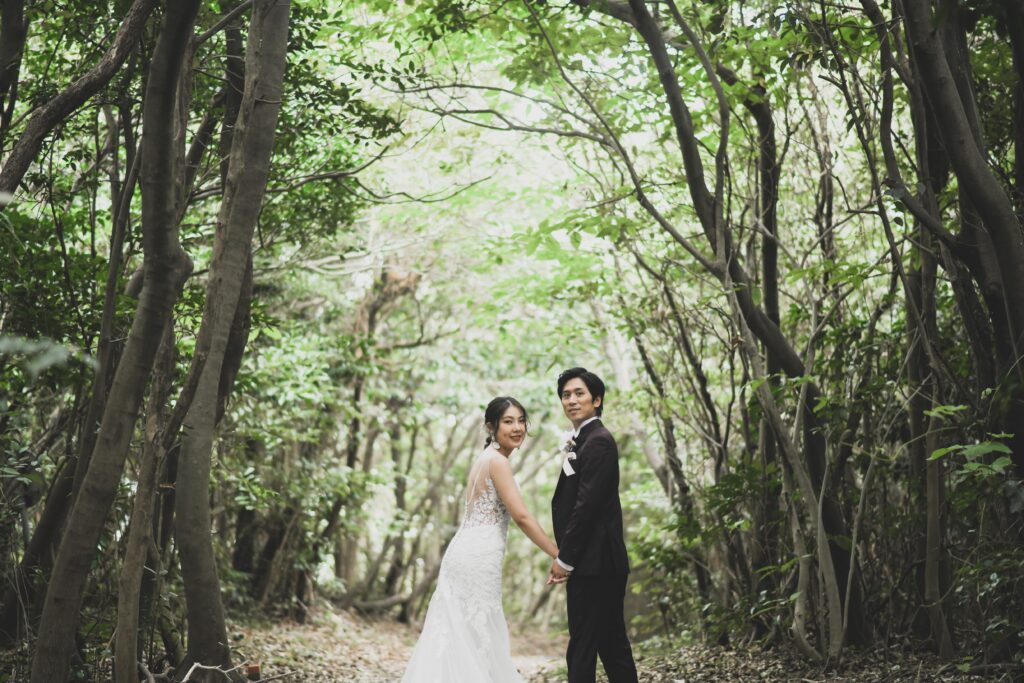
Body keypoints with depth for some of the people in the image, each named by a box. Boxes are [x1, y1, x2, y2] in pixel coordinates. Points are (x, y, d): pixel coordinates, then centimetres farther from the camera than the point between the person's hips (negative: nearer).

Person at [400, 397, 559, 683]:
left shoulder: (486, 458, 16)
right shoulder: (498, 461, -12)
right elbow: (522, 516, -18)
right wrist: (559, 556, -15)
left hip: (466, 554, 9)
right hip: (478, 559, -9)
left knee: (457, 636, 9)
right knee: (477, 642, -2)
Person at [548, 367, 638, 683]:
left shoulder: (598, 441, -14)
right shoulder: (582, 441, 17)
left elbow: (587, 504, -20)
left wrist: (564, 559, -16)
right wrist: (564, 556, 10)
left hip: (594, 562, -10)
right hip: (599, 562, 10)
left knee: (583, 647, -7)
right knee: (612, 643, 15)